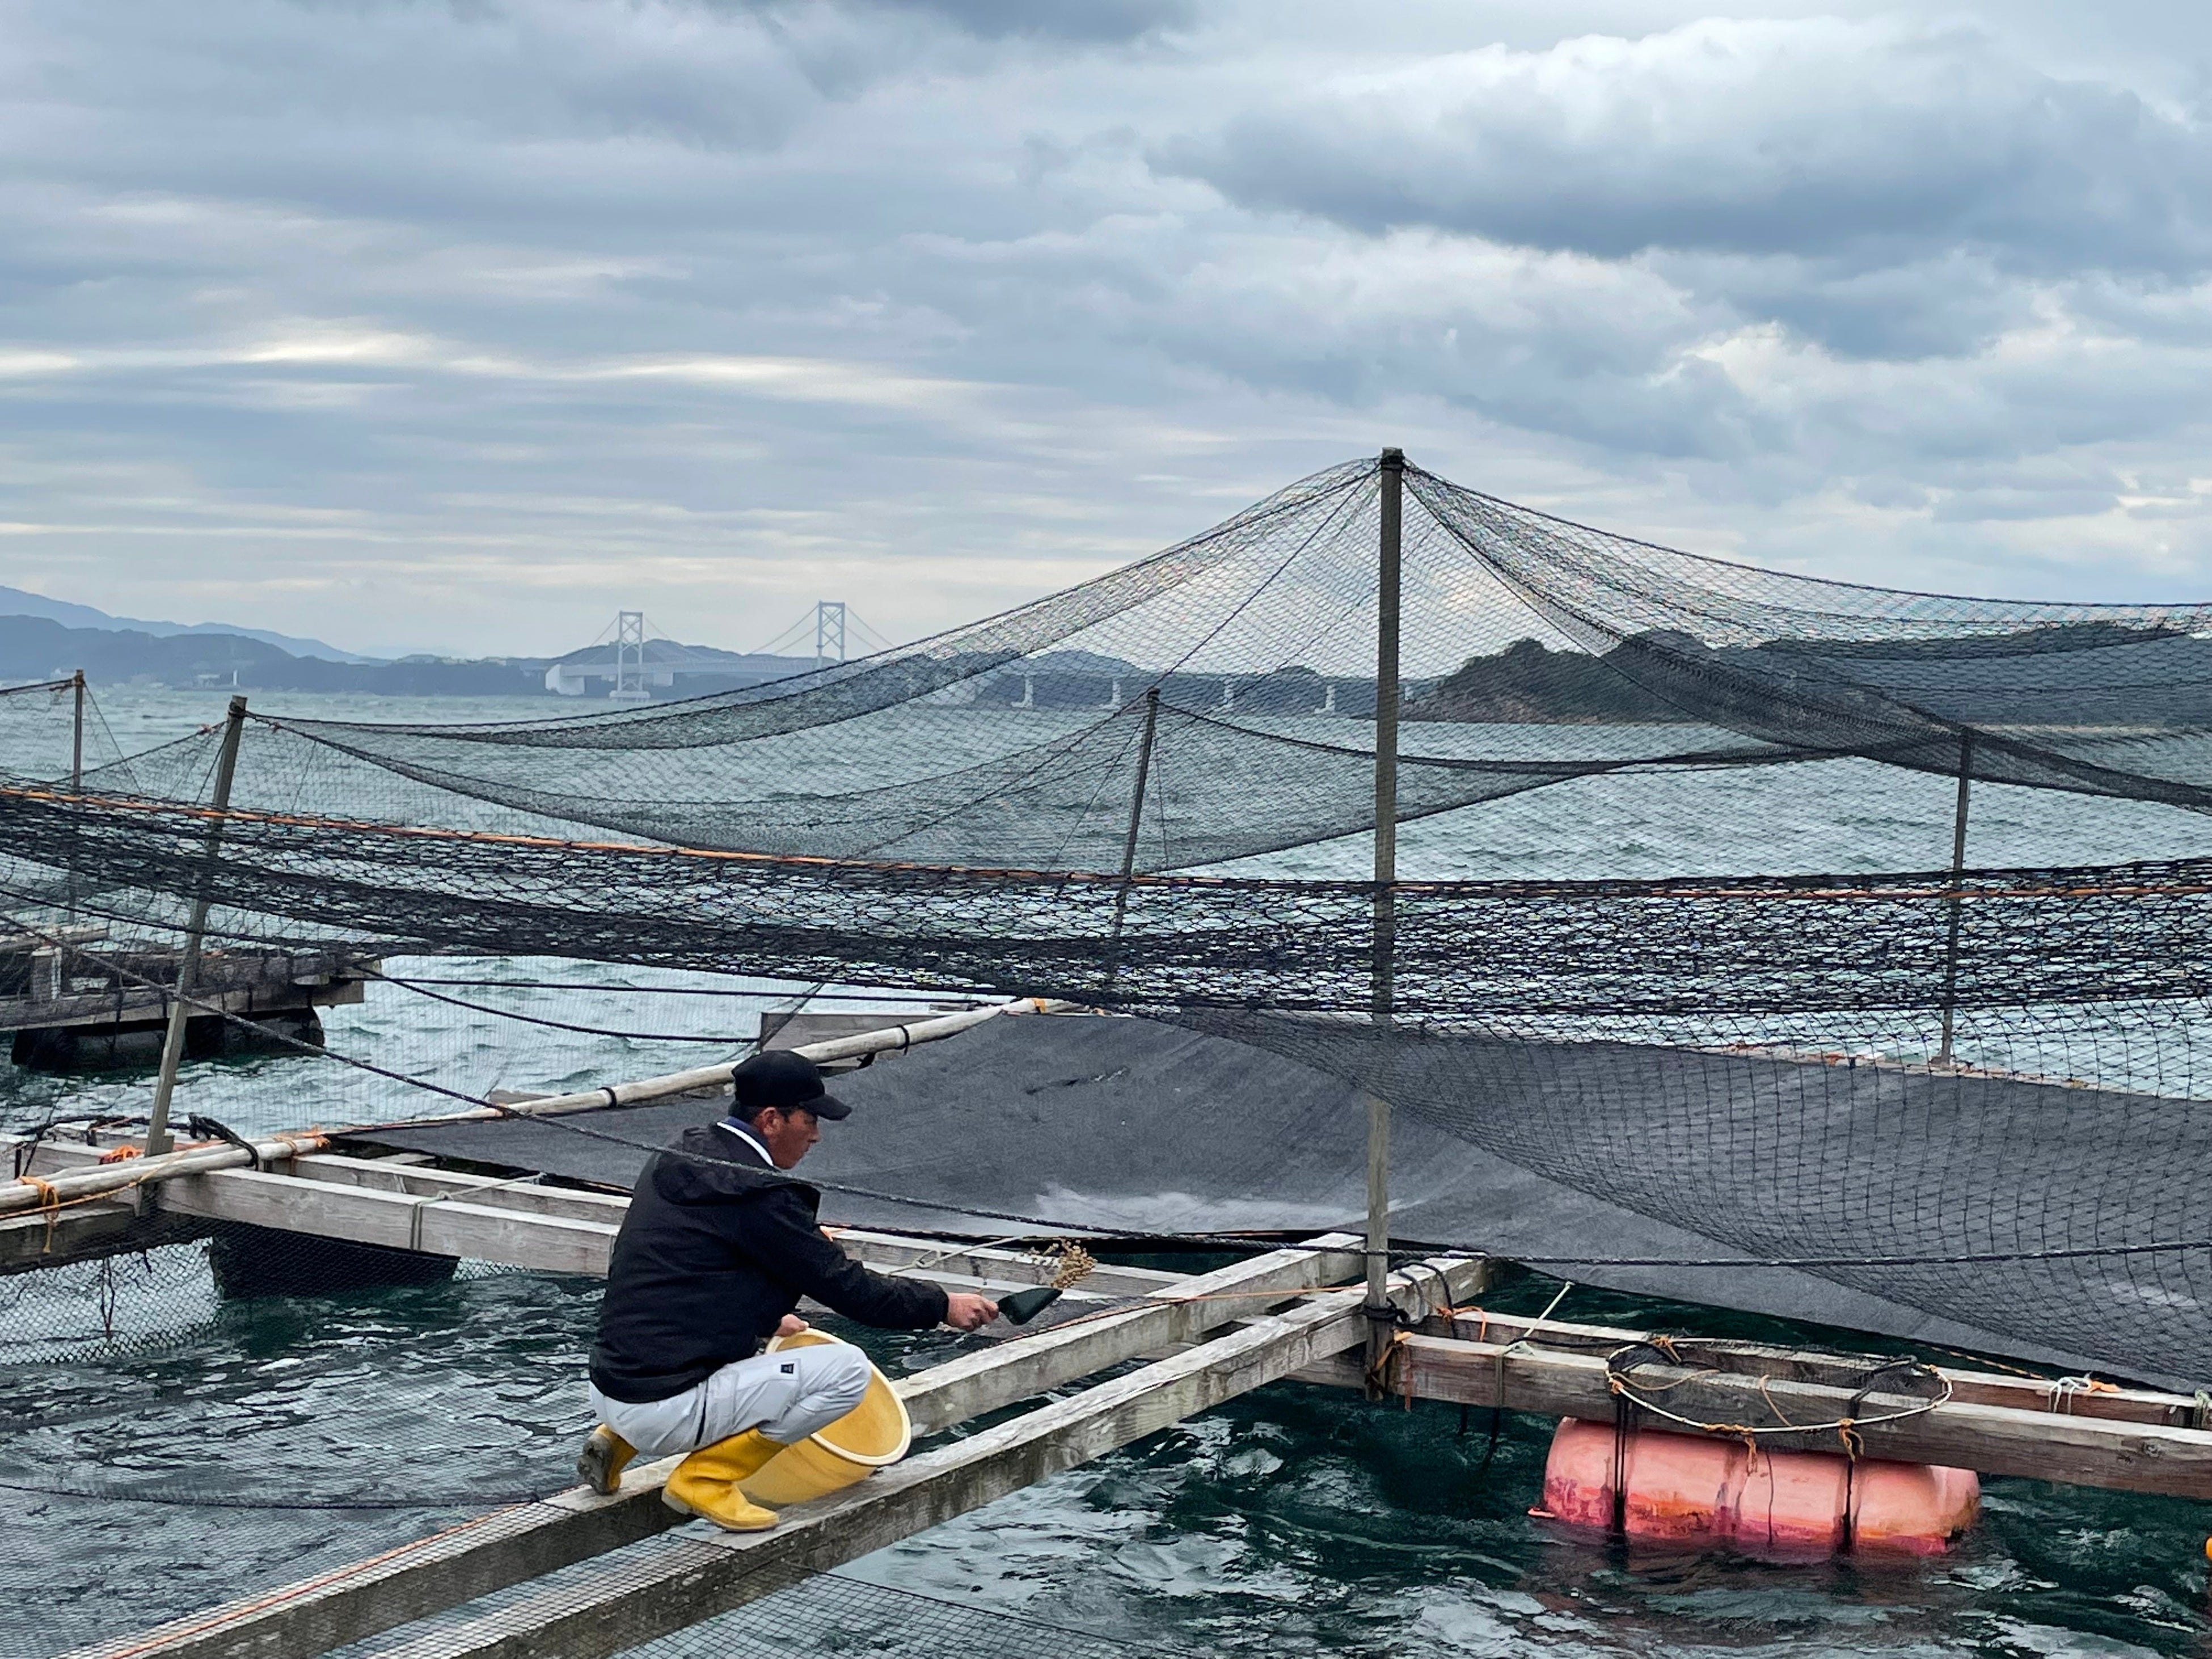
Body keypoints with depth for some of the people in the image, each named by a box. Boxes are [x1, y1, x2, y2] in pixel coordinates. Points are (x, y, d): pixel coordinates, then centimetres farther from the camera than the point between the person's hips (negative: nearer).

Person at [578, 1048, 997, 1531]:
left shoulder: (674, 1161, 11)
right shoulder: (761, 1197, -15)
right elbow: (846, 1287, -8)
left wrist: (767, 1319, 28)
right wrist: (943, 1306, 3)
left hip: (608, 1387, 9)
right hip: (665, 1411, -9)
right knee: (848, 1369, -6)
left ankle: (615, 1441, 17)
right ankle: (706, 1478, -4)